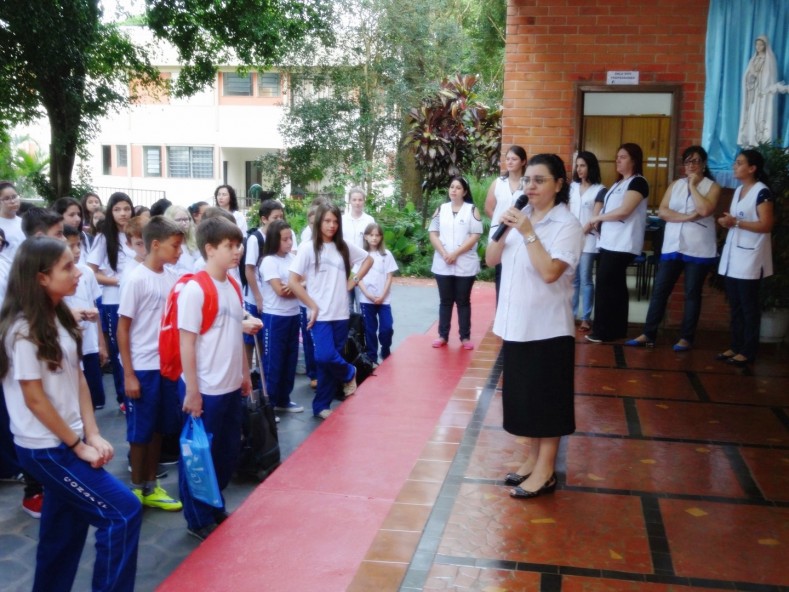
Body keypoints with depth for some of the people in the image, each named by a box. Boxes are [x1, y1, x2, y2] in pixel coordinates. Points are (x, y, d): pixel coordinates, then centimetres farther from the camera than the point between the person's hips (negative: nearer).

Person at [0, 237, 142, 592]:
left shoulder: (59, 318, 7)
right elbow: (35, 400, -17)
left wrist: (92, 435, -1)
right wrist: (79, 446, -11)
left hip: (64, 444, 8)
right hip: (45, 449, -8)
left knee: (64, 529, 17)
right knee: (123, 512, -10)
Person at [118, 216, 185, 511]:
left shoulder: (172, 278, 3)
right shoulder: (136, 279, -13)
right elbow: (123, 328, -11)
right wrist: (128, 374, -12)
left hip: (168, 365, 6)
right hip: (143, 368, -6)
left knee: (159, 429, 14)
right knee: (140, 432, 6)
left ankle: (151, 487, 27)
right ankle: (137, 489, 22)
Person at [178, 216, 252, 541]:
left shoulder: (233, 286, 6)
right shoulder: (194, 289, -18)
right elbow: (186, 343, -18)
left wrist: (244, 374, 17)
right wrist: (192, 391, -17)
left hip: (231, 387, 8)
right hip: (205, 390, -8)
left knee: (228, 452, 18)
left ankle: (215, 507, 37)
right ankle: (198, 520, 24)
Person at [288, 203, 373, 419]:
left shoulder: (344, 247, 6)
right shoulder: (308, 248, -5)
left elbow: (368, 260, 22)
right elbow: (293, 282, -9)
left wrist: (354, 281, 8)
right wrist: (313, 306, -10)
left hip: (340, 314, 3)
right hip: (321, 315, -3)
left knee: (329, 361, 5)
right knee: (325, 357, -17)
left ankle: (321, 405, 19)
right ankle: (348, 373, 13)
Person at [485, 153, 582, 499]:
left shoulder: (567, 224, -12)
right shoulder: (519, 216, 7)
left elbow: (550, 272, -23)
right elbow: (490, 260, 7)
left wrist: (528, 233, -22)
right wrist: (504, 230, -9)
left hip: (548, 327, -7)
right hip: (515, 323, 7)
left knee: (547, 398, 3)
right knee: (522, 395, 14)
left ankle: (546, 471, 14)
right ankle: (532, 459, 29)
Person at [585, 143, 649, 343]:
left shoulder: (638, 183, -8)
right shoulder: (619, 183, 20)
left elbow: (623, 211, -18)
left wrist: (597, 217, -7)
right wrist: (599, 219, 3)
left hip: (622, 244, -9)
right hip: (610, 242, 9)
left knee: (605, 286, -8)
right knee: (614, 286, 10)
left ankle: (604, 331, -2)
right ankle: (616, 329, 16)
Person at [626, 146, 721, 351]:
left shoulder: (712, 186, -1)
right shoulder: (675, 185, 11)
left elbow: (705, 210, -19)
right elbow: (662, 211, 0)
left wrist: (693, 186, -10)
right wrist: (687, 217, -13)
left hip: (699, 249, -4)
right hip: (672, 246, 4)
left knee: (692, 294, 5)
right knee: (659, 290, 3)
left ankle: (686, 338, 13)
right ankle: (648, 334, 8)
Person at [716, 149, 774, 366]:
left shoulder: (762, 192, -11)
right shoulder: (738, 190, 14)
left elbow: (766, 225, -17)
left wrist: (736, 222, -20)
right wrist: (726, 220, 3)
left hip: (750, 257, -8)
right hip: (732, 255, 8)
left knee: (748, 306, -2)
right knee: (735, 305, 11)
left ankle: (748, 351, 5)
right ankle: (736, 346, 19)